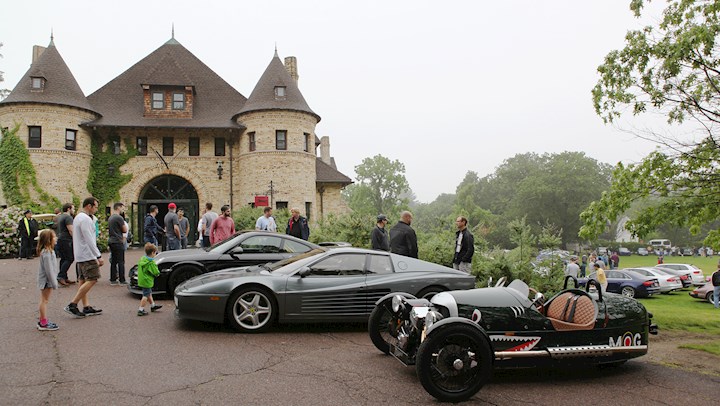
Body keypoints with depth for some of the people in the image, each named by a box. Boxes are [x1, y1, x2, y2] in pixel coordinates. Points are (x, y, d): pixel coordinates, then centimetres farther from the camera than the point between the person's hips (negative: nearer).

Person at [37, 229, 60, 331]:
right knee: (44, 300, -4)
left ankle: (43, 321, 22)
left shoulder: (49, 251, 11)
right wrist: (54, 282, -20)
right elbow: (48, 269, -23)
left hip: (46, 280, 10)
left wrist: (54, 281, 20)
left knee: (44, 300, 14)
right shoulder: (46, 253, -21)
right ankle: (43, 324, 2)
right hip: (46, 279, -10)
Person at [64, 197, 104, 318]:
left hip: (80, 255, 11)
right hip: (87, 255, -11)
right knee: (92, 280, -11)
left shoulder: (78, 217, 17)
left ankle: (86, 307, 14)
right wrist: (98, 256, -20)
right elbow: (89, 240, -21)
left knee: (84, 280, 10)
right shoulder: (85, 219, -16)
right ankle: (72, 305, -12)